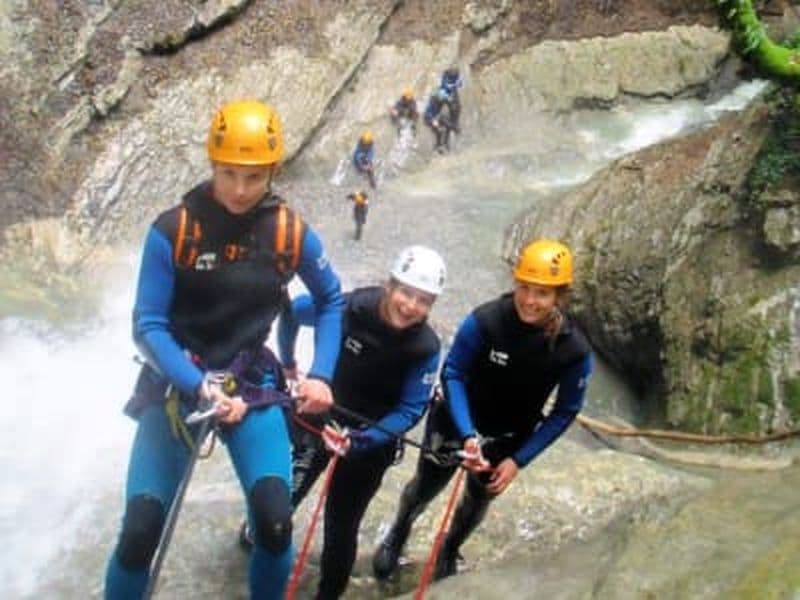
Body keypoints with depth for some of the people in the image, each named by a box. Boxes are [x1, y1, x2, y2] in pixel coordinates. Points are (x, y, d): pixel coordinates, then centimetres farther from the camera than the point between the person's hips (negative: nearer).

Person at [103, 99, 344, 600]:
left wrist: (321, 375, -4)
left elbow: (331, 300, 7)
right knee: (140, 531, -9)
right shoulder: (172, 231, -15)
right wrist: (201, 389, -27)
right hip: (175, 385, -1)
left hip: (250, 384, 1)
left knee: (276, 521, -16)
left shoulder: (292, 233, -8)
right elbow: (148, 327, -14)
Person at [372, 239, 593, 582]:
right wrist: (467, 435, -30)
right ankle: (398, 533, 47)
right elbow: (452, 373, -21)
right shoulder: (485, 320, -33)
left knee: (479, 499, 21)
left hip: (509, 437, 2)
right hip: (458, 421, -2)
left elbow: (565, 411, -13)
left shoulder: (575, 350, -26)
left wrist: (519, 460, -14)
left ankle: (449, 551, 52)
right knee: (426, 485, 13)